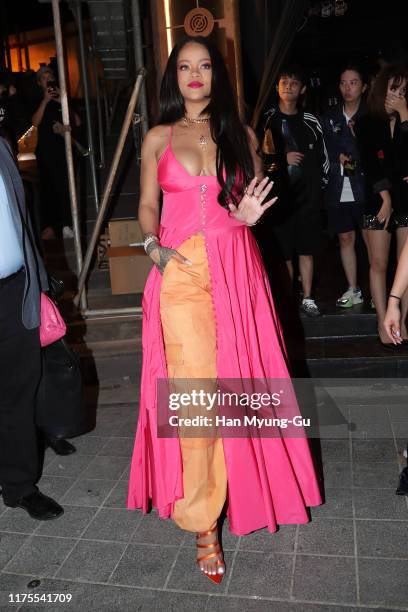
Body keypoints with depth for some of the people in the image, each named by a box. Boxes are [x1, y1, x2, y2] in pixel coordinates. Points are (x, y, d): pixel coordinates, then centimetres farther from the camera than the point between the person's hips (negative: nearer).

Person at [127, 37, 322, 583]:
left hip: (236, 268, 2)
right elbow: (148, 204, 12)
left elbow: (256, 199, 17)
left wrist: (251, 214, -6)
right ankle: (203, 522, 6)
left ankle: (239, 480, 33)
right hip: (182, 272, -1)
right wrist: (154, 247, -7)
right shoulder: (158, 138, 11)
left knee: (237, 382, 6)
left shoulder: (241, 135, 12)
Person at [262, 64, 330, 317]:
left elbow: (323, 156, 16)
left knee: (306, 249, 6)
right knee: (283, 251, 2)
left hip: (307, 195, 2)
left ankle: (307, 298, 15)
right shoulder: (267, 120, 2)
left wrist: (320, 184, 9)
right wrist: (283, 159, -10)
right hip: (279, 194, -2)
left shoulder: (310, 122, 10)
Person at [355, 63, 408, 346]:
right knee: (379, 264, 1)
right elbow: (370, 165, -2)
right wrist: (385, 197, -7)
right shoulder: (366, 124, 4)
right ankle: (383, 322, 10)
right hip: (378, 200, -1)